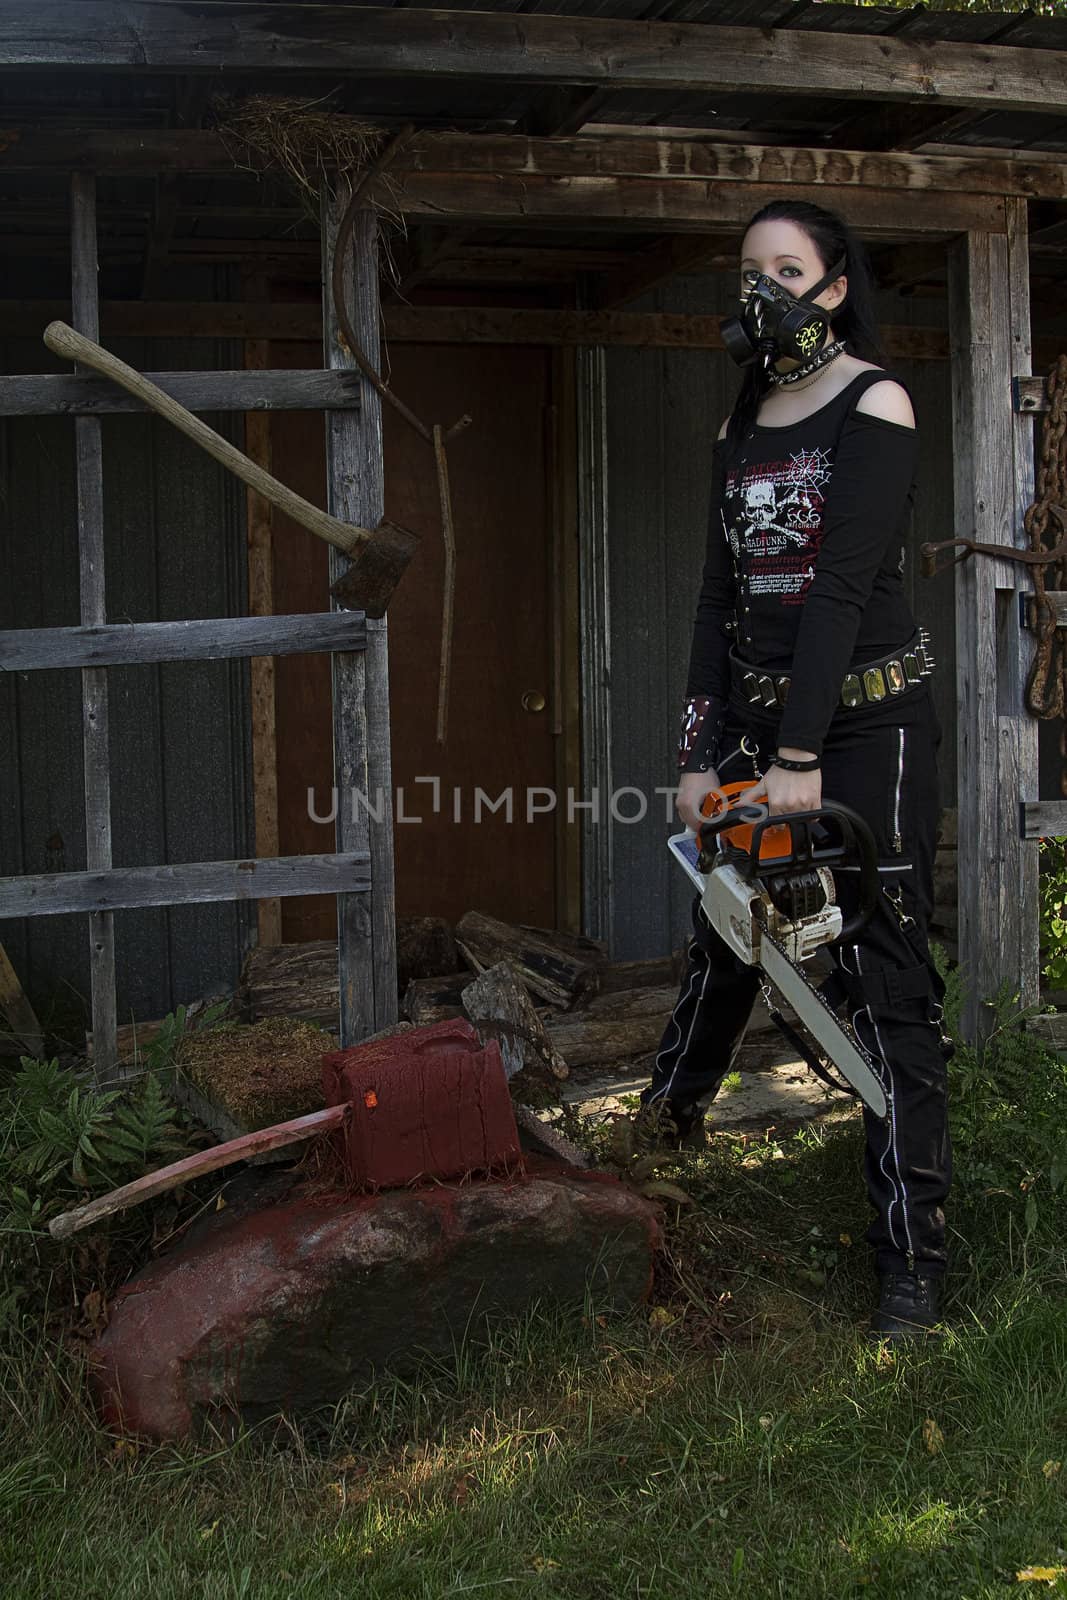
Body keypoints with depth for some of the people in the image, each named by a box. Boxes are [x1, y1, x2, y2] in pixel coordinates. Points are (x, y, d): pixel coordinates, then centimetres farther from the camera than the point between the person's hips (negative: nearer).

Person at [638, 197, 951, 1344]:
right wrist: (700, 754, 0)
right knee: (723, 934, 19)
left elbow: (844, 582, -16)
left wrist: (801, 758, -21)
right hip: (755, 714, 6)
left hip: (863, 715, -6)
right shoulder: (742, 426, 13)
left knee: (883, 980, -6)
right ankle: (674, 1109, 45)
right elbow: (721, 595, 8)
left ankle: (912, 1259, 0)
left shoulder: (874, 404, -7)